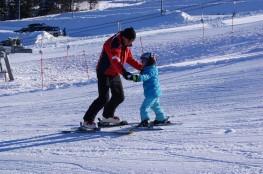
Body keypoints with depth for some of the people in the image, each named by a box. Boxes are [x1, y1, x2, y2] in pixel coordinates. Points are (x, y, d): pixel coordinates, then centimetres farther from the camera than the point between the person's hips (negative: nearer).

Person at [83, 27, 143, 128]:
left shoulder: (125, 45, 2)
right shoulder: (113, 44, -26)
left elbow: (130, 59, 13)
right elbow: (115, 61, -38)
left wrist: (142, 67, 3)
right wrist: (125, 73, -50)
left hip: (115, 74, 9)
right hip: (104, 73, -9)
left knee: (119, 96, 10)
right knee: (104, 98, -15)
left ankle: (107, 116, 31)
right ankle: (87, 120, -5)